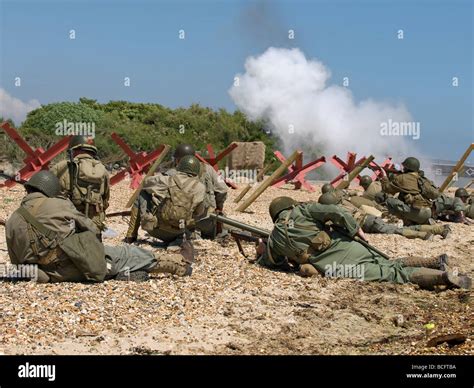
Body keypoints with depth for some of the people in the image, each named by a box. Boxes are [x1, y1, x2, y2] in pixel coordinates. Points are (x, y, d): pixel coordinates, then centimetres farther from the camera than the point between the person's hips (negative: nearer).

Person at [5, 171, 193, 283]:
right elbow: (92, 229, 4)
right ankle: (181, 264, 29)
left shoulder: (12, 221, 5)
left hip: (56, 275, 4)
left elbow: (17, 262, 10)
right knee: (128, 254, 15)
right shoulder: (57, 204, -6)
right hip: (87, 265, -4)